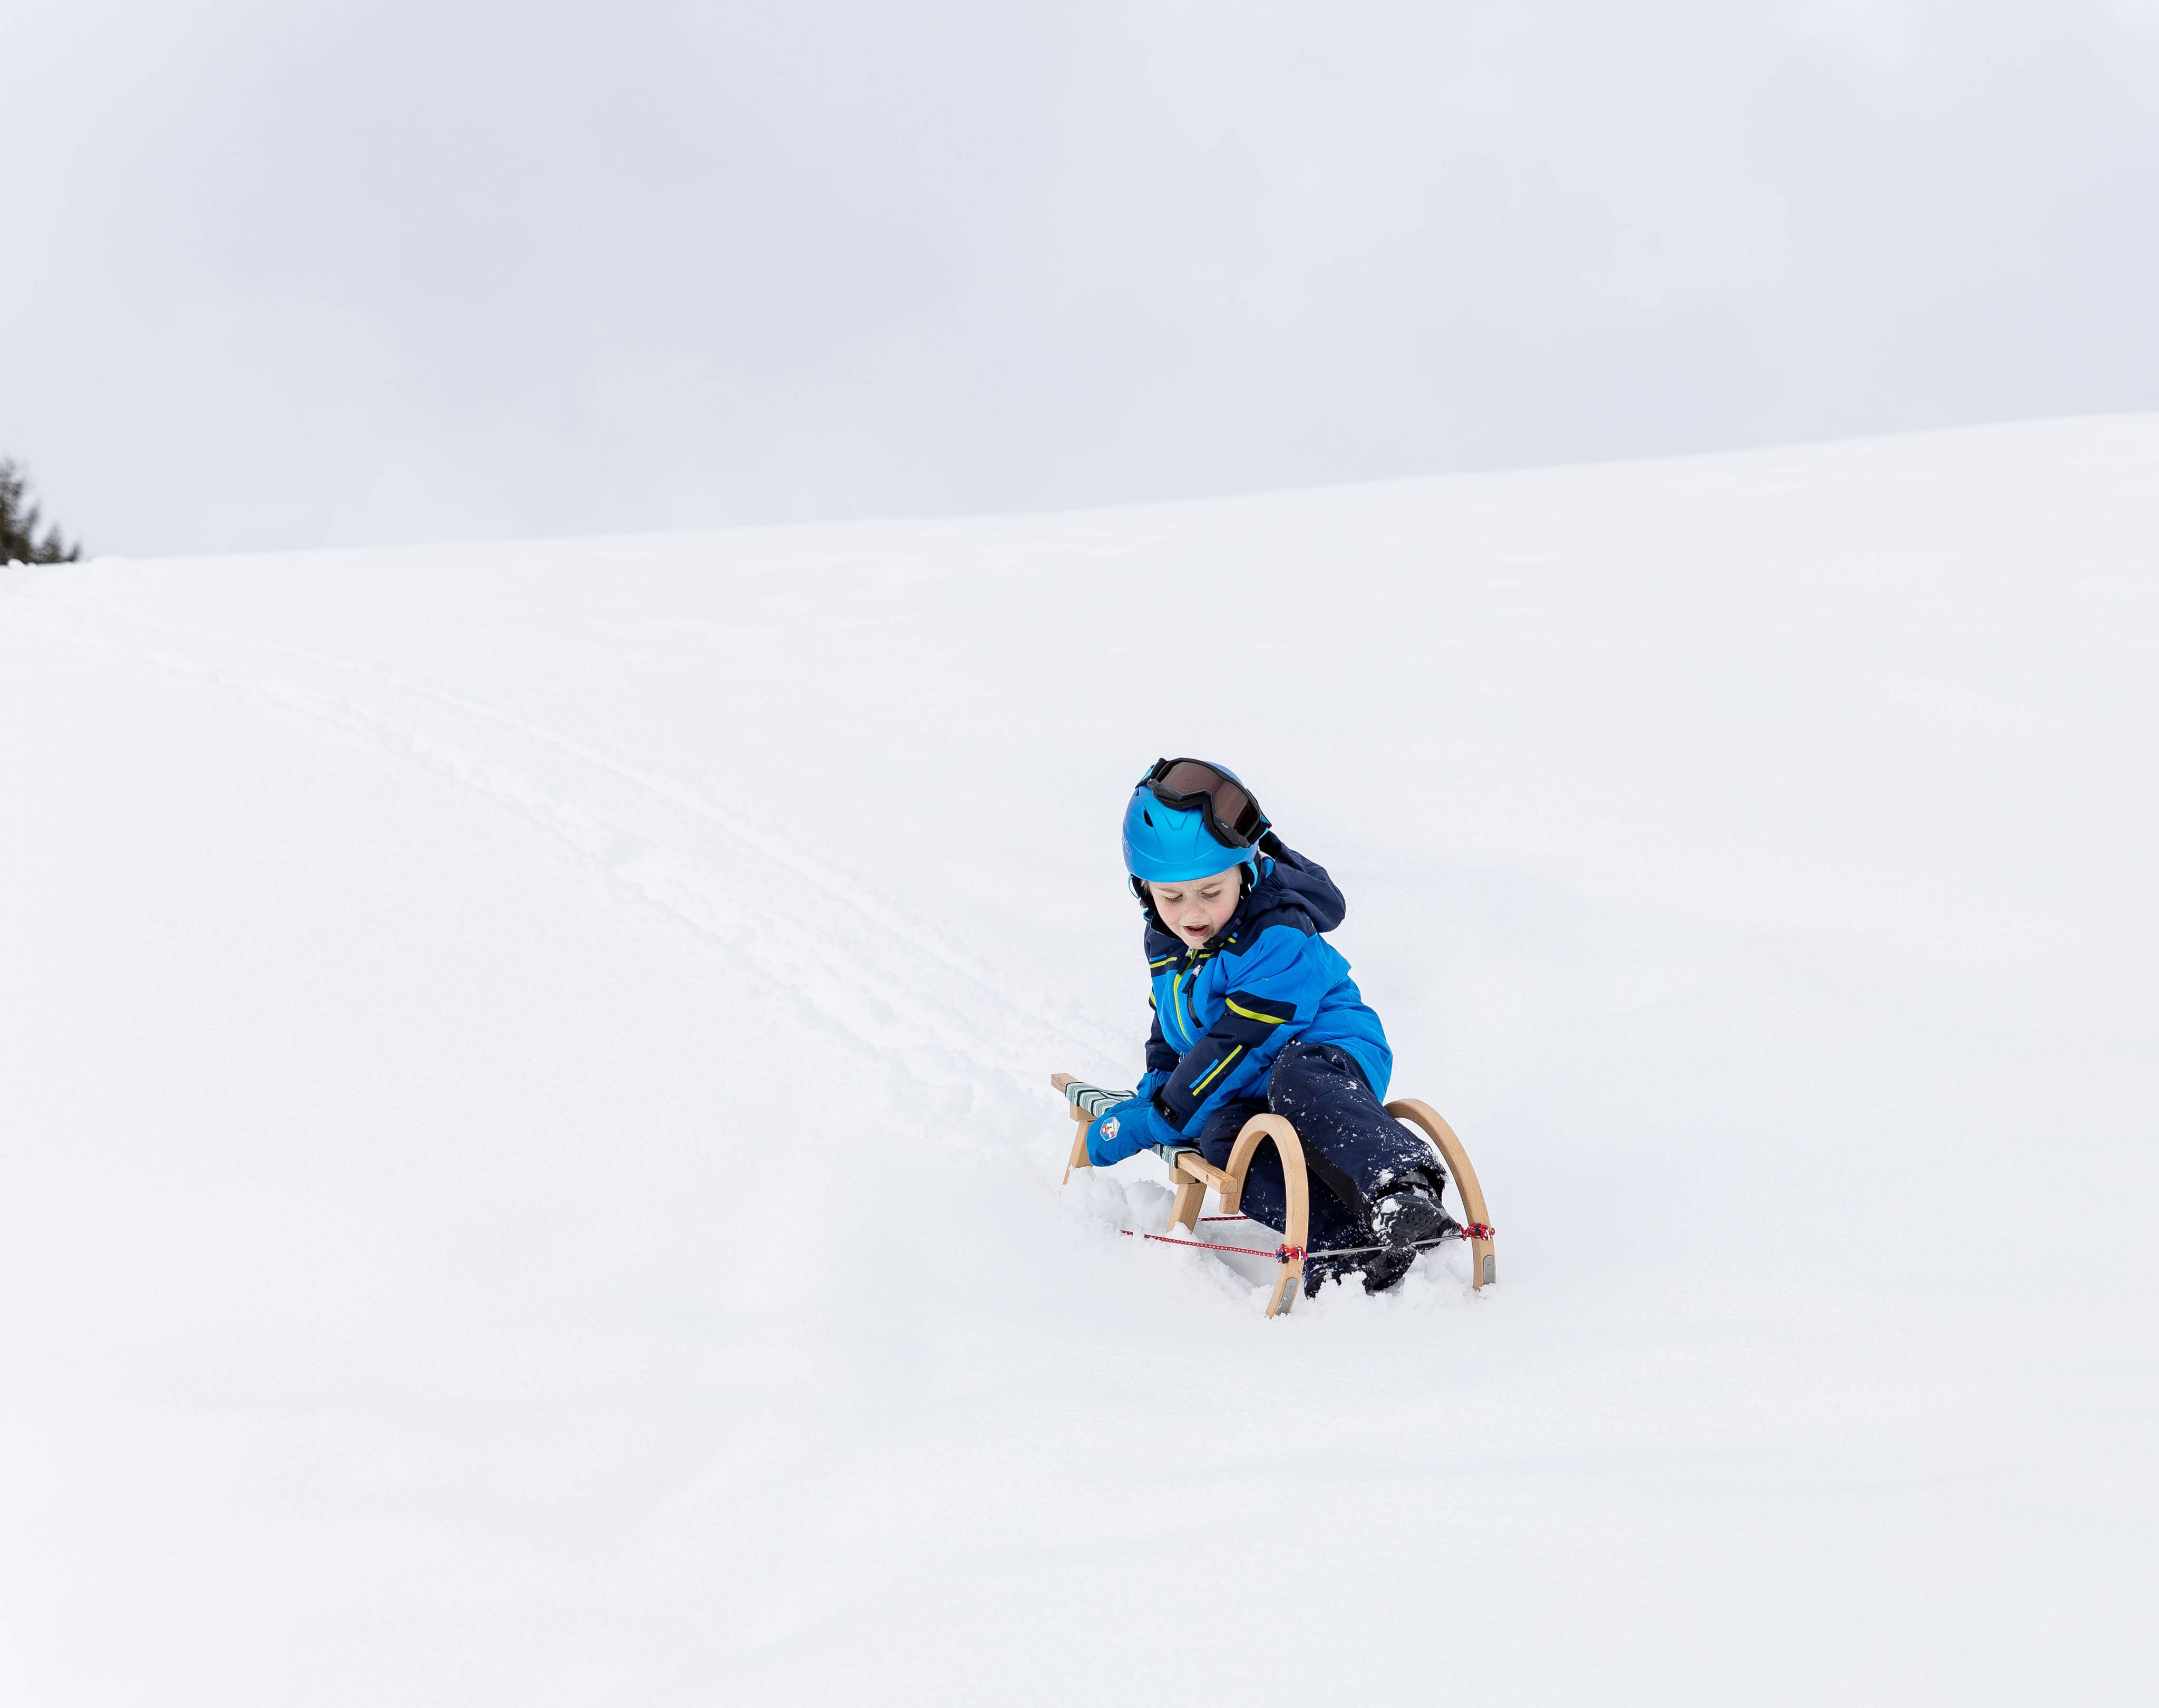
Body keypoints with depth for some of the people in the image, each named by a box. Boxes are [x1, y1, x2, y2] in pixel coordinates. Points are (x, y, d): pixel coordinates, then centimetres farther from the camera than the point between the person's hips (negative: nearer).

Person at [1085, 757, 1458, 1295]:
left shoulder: (1279, 941, -19)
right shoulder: (1167, 946, 9)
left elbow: (1240, 1045, -23)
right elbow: (1172, 1032, 27)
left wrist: (1157, 1120, -20)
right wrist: (1154, 1090, 7)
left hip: (1333, 1060, -6)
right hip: (1247, 1094, 6)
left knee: (1294, 1077, -42)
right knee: (1222, 1137, -30)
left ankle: (1403, 1188, -55)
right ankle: (1343, 1241, -45)